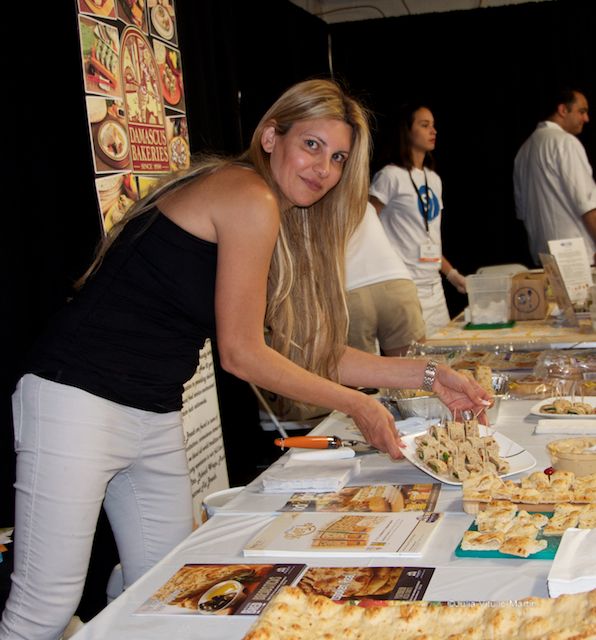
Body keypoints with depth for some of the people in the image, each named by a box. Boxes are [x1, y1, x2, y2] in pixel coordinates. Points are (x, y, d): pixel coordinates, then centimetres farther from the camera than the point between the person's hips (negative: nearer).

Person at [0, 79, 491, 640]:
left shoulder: (289, 226, 14)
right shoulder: (250, 199, -14)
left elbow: (310, 350, 13)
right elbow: (241, 353, -13)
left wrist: (427, 375, 9)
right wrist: (356, 404, -5)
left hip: (157, 417, 10)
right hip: (79, 400, -10)